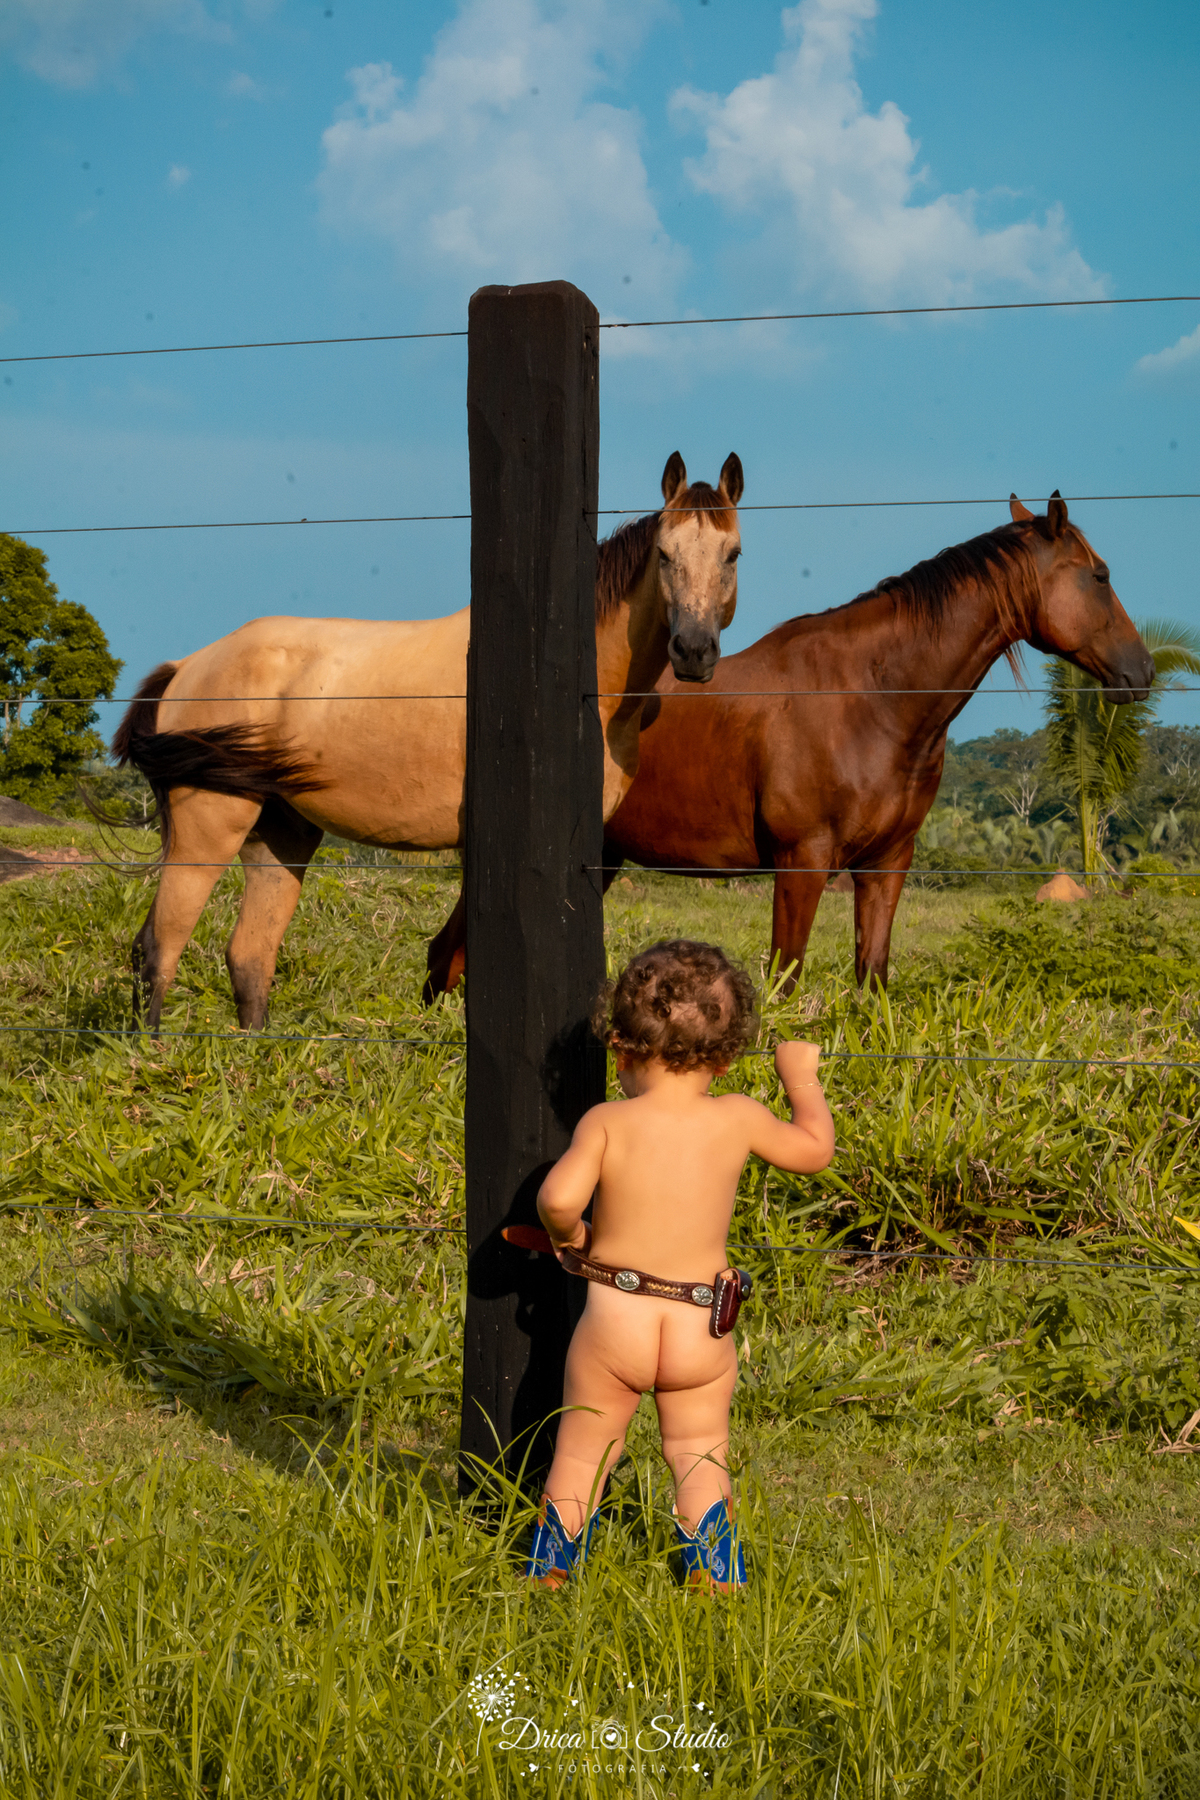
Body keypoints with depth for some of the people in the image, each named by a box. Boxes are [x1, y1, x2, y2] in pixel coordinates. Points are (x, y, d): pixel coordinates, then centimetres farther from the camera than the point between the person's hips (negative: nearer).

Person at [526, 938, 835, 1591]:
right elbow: (814, 1150, 13)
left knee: (579, 1459, 14)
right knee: (702, 1466, 15)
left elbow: (558, 1197, -23)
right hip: (702, 1334, 1)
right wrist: (801, 1077, 27)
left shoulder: (606, 1121, -9)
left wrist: (570, 1236, -1)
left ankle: (546, 1586, 23)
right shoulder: (737, 1119, -4)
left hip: (614, 1318, -1)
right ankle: (716, 1595, 15)